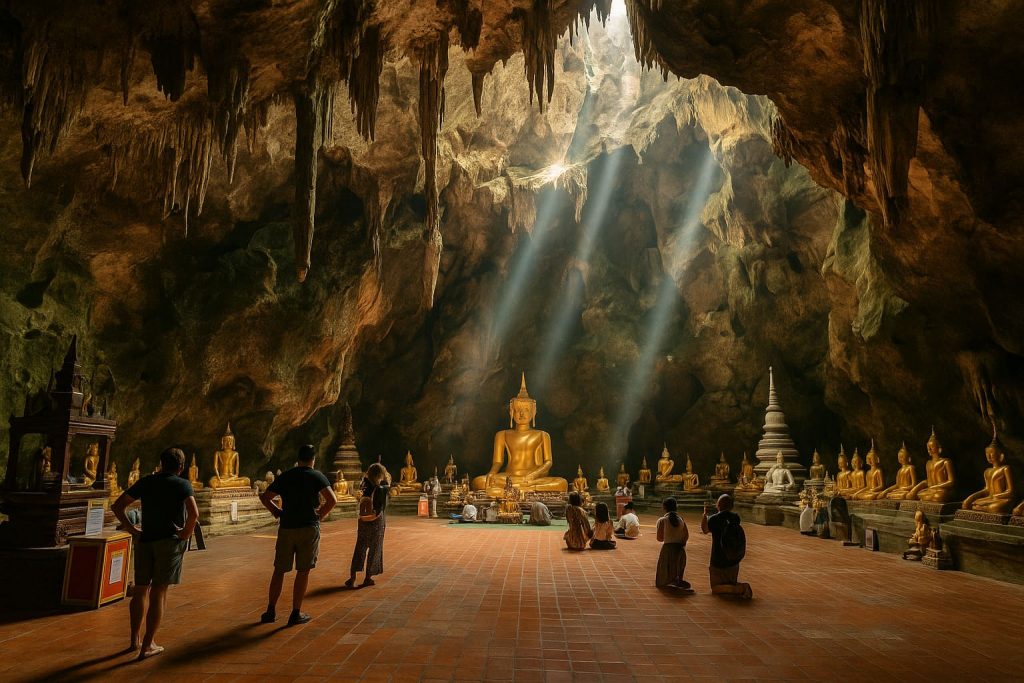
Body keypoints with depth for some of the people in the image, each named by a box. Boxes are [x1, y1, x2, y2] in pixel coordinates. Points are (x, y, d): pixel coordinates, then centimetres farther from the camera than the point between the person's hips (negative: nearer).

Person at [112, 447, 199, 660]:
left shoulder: (146, 482, 8)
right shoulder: (182, 484, -5)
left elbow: (117, 506, 8)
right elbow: (194, 513, -21)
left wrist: (132, 529, 8)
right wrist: (186, 533, -7)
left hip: (145, 540, 4)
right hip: (170, 541, -4)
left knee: (141, 589, 17)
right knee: (158, 592, 1)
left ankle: (134, 640, 25)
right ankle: (147, 645, 5)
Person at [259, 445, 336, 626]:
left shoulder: (284, 477, 9)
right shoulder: (317, 476, -3)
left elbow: (264, 497, 10)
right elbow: (332, 500, -15)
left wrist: (276, 512, 15)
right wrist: (321, 514, -1)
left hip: (286, 528, 3)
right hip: (309, 528, -3)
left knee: (279, 570, 14)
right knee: (303, 571, 4)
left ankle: (270, 611, 19)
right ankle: (296, 613, 8)